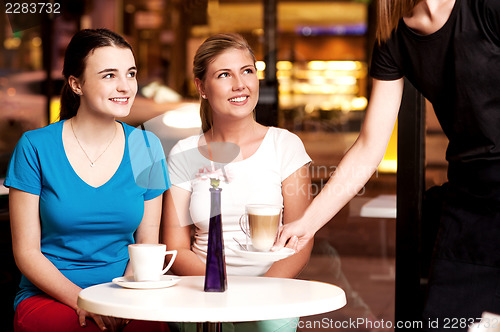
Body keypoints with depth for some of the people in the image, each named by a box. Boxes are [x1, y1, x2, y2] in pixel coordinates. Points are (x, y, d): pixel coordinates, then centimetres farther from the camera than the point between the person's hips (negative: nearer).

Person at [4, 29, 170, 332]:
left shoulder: (146, 148, 7)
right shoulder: (35, 147, -2)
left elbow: (146, 244, 9)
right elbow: (26, 252, -2)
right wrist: (81, 301, -16)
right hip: (48, 298, -2)